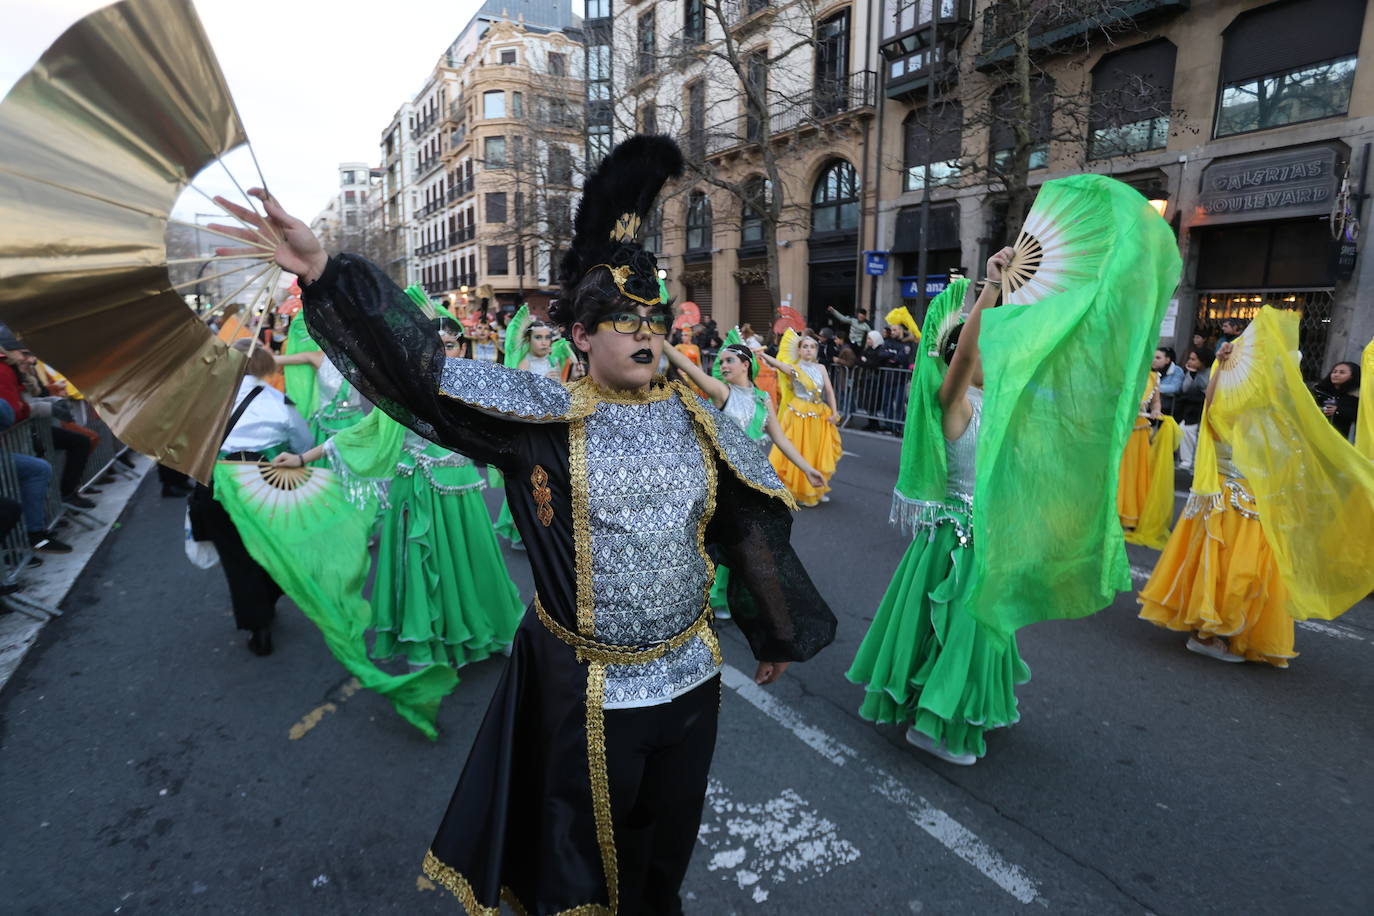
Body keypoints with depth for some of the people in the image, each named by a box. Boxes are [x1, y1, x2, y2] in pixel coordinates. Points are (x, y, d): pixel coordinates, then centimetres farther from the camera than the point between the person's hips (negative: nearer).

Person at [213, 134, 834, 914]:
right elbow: (425, 374, -20)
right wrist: (322, 269, -32)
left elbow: (750, 528, 3)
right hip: (586, 688, -3)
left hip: (689, 676, 4)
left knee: (668, 837, 27)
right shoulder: (545, 416, -14)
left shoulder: (697, 419, -4)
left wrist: (777, 635, 11)